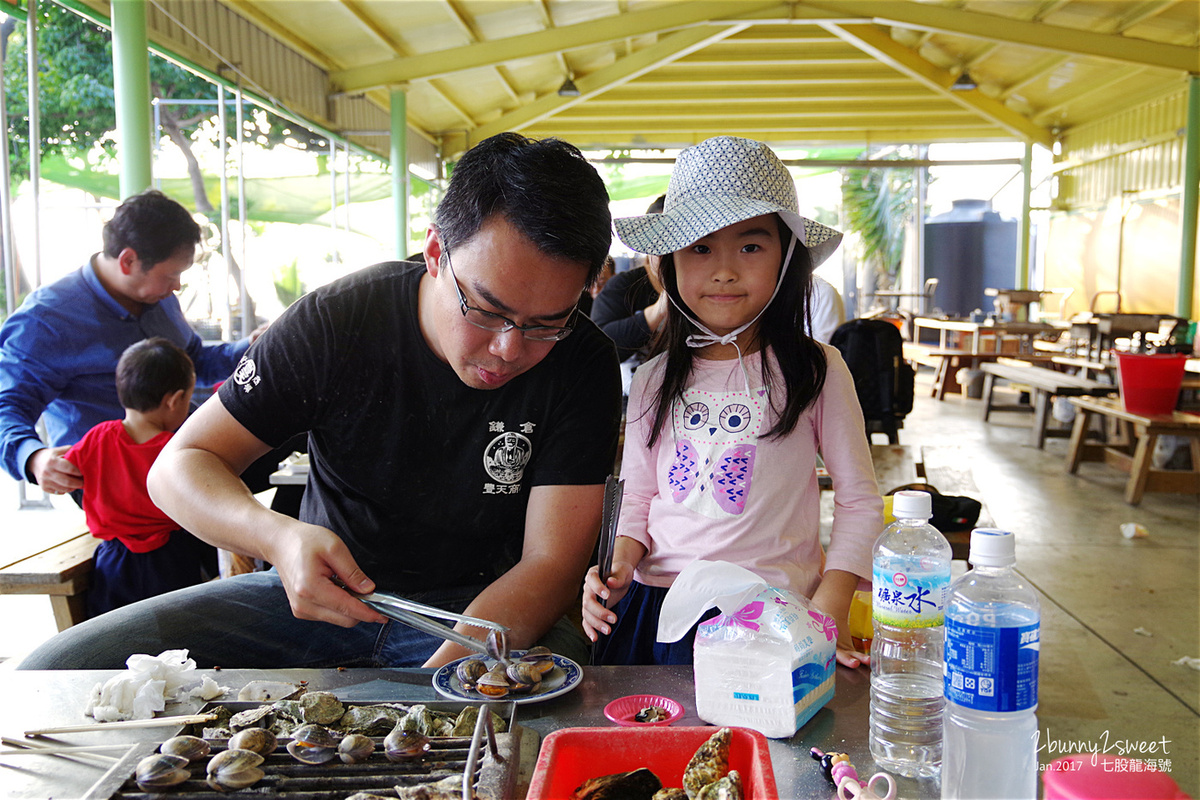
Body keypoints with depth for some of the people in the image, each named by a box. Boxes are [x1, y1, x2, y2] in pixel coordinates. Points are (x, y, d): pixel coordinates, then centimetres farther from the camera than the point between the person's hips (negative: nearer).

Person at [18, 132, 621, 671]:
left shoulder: (582, 365, -16)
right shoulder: (335, 321, -13)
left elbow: (550, 566, -20)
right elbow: (178, 465, -8)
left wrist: (440, 676, -38)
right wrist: (276, 536, -30)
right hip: (321, 589, 1)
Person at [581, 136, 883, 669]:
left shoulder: (815, 371, -3)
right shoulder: (653, 381, 6)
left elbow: (859, 499, 1)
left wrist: (828, 611, -9)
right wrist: (620, 565, -4)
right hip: (656, 609, 3)